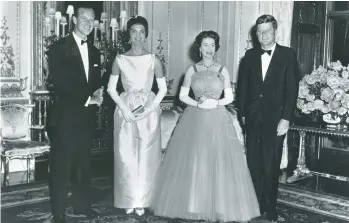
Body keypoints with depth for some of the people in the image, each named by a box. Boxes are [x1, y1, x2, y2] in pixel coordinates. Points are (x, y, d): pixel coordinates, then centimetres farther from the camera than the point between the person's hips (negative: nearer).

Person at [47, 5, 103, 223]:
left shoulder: (94, 51, 15)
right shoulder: (59, 48, -5)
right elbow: (60, 83, -13)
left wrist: (97, 94, -6)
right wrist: (87, 99, -15)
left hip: (87, 117, 6)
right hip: (66, 116, -6)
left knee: (84, 164, 12)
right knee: (61, 166, -1)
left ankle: (82, 205, 24)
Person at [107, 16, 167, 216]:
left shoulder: (154, 60, 0)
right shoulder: (120, 59, 2)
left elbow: (163, 88, 2)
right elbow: (111, 88, 3)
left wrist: (150, 108, -11)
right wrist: (124, 108, -9)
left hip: (149, 110, 0)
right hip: (125, 110, 1)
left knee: (146, 157, 3)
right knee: (126, 156, 3)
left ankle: (143, 201, 16)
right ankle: (129, 200, 16)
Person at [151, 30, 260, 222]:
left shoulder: (223, 70, 5)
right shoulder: (192, 70, 5)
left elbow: (229, 98, 6)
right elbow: (182, 96, 4)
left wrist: (216, 103, -13)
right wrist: (197, 104, -12)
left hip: (218, 120, 0)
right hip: (195, 119, 0)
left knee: (220, 163, -2)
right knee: (192, 162, 0)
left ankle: (219, 207, 11)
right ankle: (193, 205, 13)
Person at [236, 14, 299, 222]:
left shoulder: (288, 54, 0)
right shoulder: (250, 55, 9)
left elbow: (292, 88, -4)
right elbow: (243, 86, 10)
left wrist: (286, 118, -11)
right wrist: (242, 113, 5)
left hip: (275, 119, -3)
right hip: (253, 118, 3)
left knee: (271, 166, 2)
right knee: (254, 164, 6)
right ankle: (256, 206, 17)